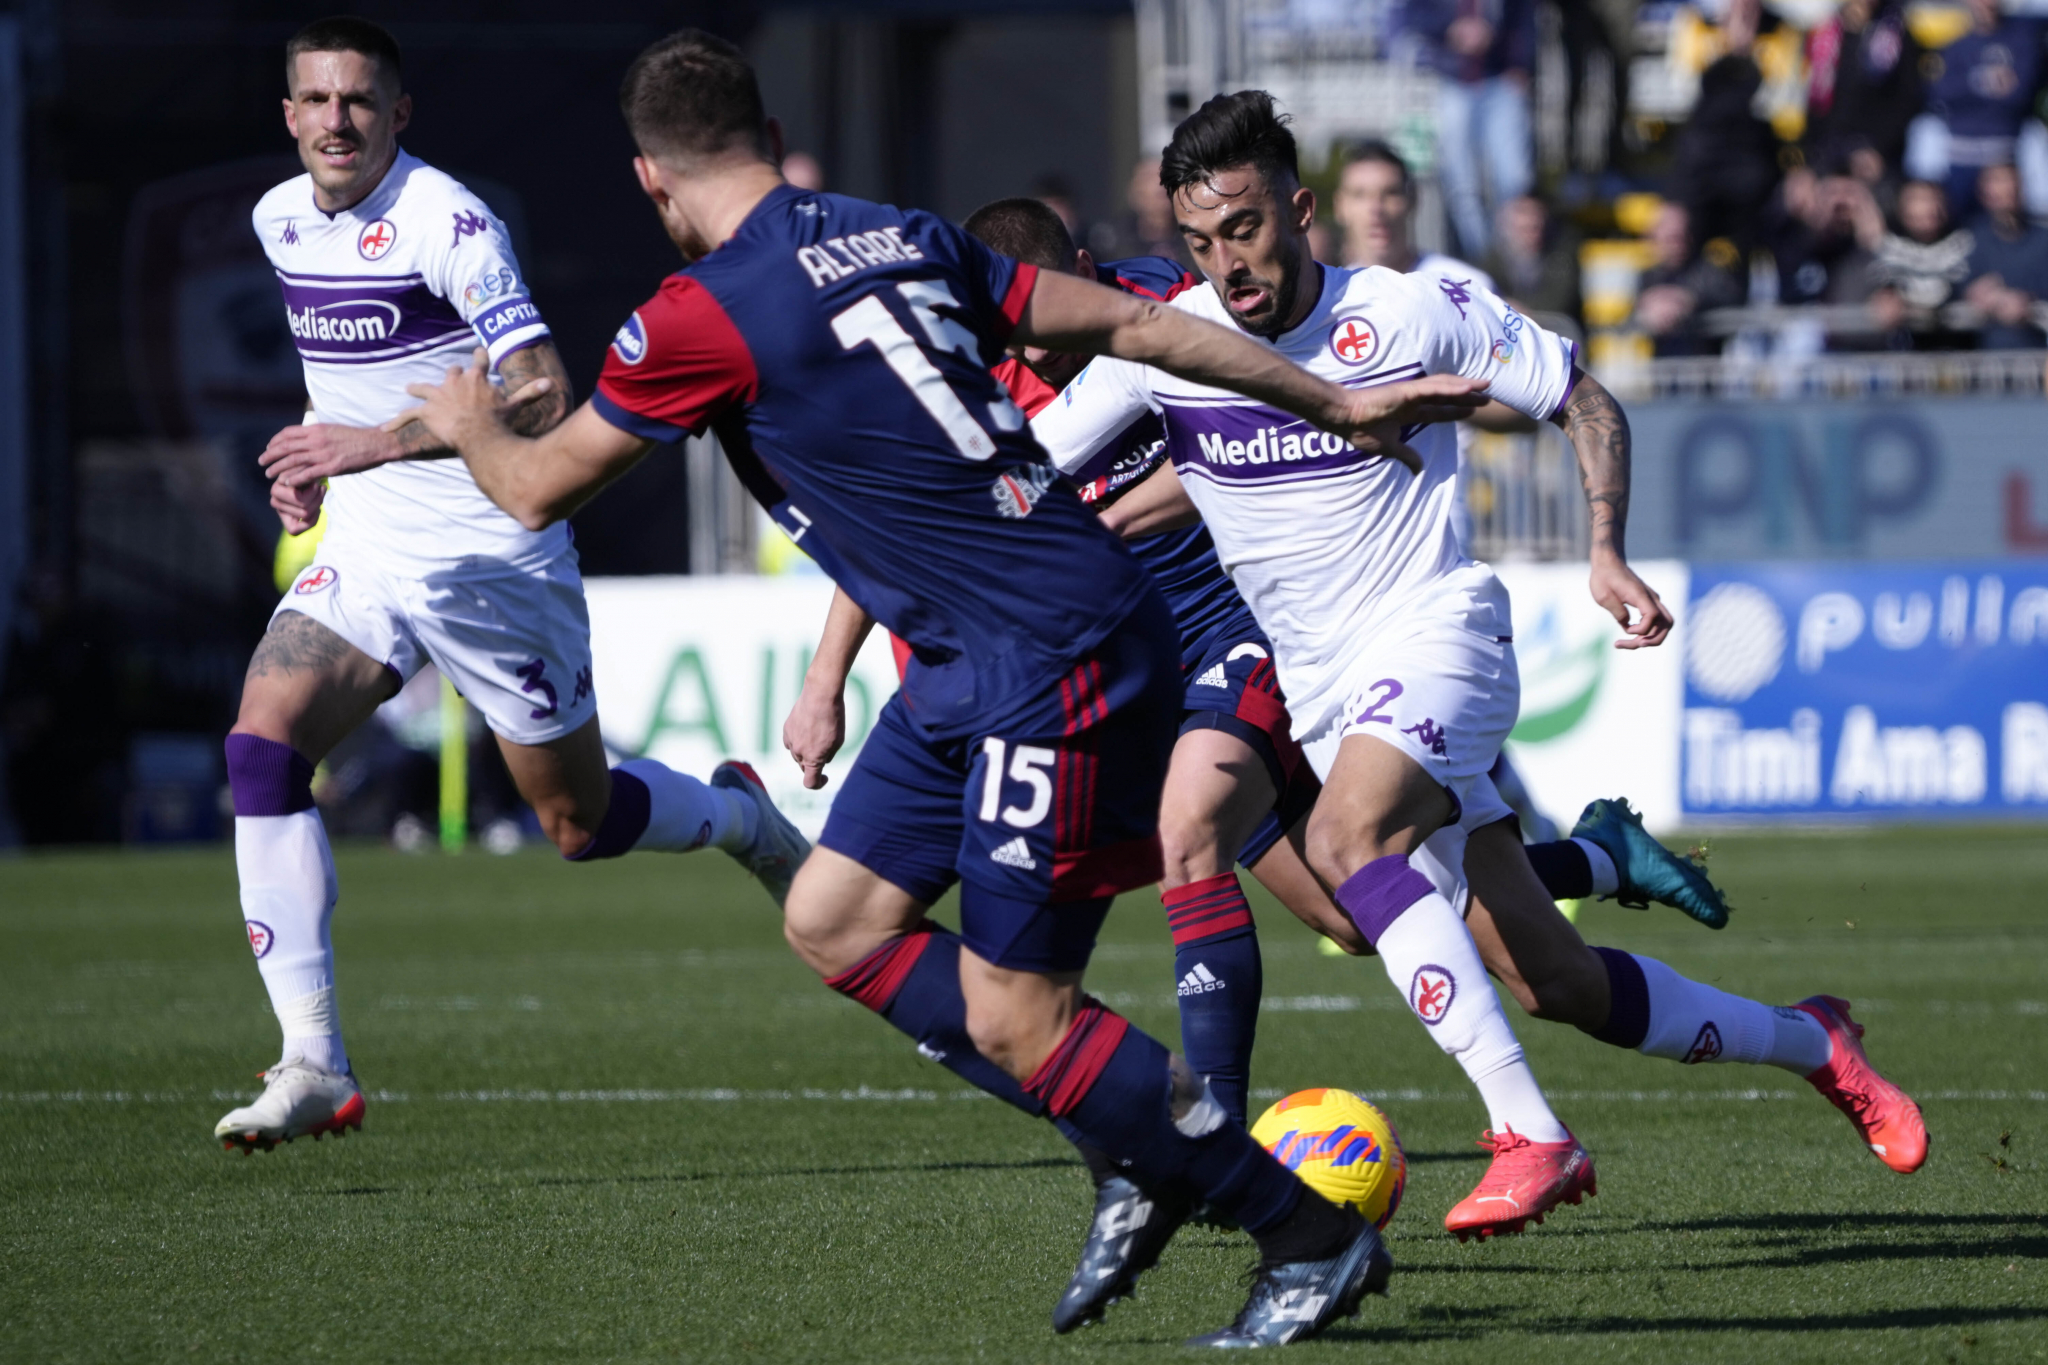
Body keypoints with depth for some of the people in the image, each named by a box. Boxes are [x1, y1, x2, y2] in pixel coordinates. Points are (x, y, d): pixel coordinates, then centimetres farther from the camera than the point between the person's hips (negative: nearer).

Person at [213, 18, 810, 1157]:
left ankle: (744, 817, 42)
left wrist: (386, 442, -33)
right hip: (364, 547, 6)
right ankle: (315, 1062, -19)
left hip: (489, 553, -6)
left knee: (581, 821, 6)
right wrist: (318, 460, 10)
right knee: (262, 751, -18)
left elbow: (545, 398, -25)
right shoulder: (281, 222, 6)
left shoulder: (449, 226, -18)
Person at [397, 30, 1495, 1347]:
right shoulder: (903, 238, 9)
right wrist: (1335, 403, 20)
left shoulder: (703, 317, -13)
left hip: (1055, 665, -9)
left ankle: (1314, 1239, 6)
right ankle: (1145, 1163, 15)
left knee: (1014, 1020, -4)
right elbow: (1133, 324, 11)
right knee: (835, 920, 12)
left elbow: (538, 490, 0)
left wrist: (472, 423, 24)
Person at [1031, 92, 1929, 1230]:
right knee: (1552, 983, 2)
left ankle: (1530, 1132, -35)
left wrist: (1609, 554, -8)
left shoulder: (1412, 314, -9)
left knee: (1345, 838, -35)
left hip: (1433, 628, -4)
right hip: (1319, 688, 4)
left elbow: (1586, 403, 3)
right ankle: (1805, 1042, 25)